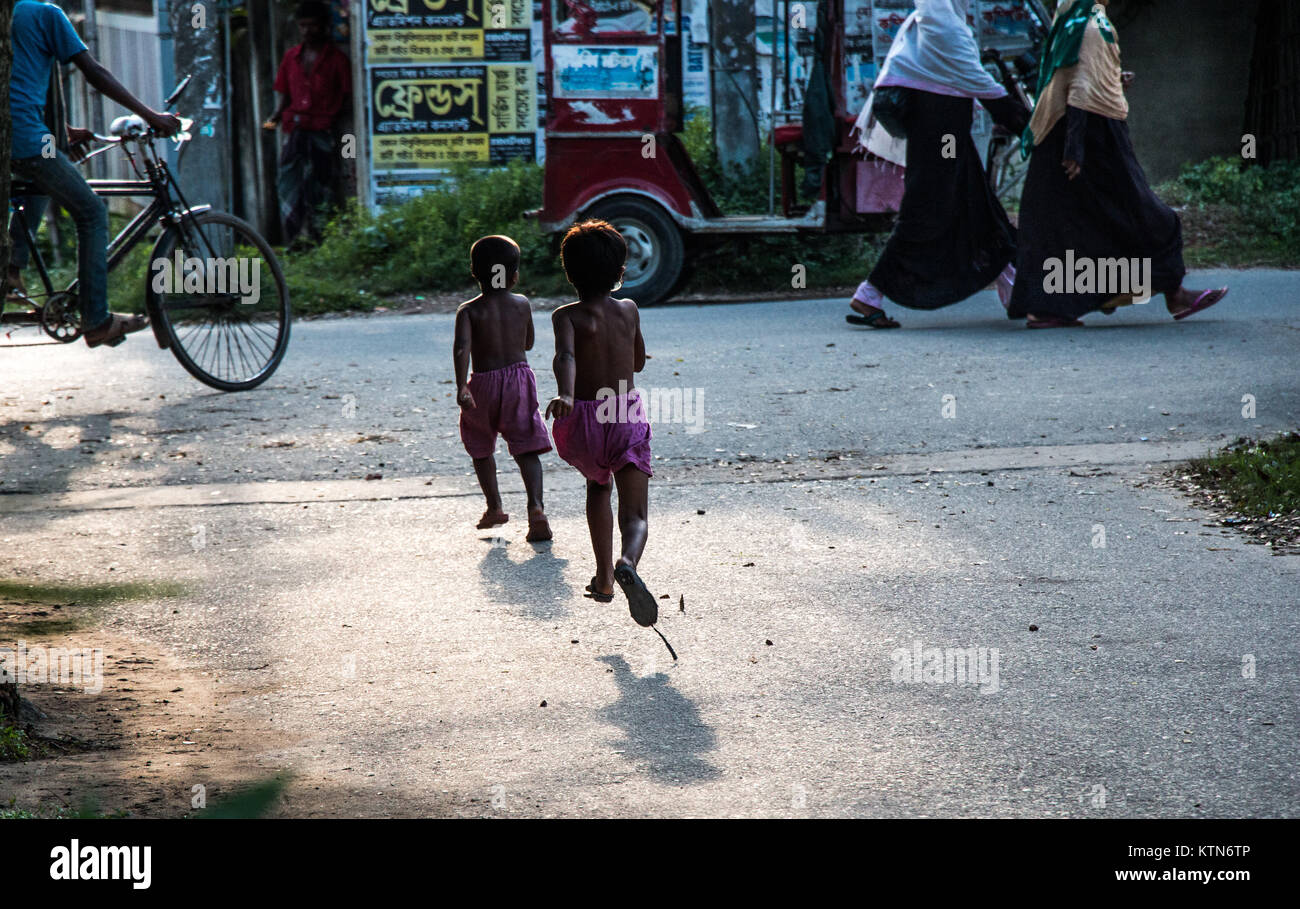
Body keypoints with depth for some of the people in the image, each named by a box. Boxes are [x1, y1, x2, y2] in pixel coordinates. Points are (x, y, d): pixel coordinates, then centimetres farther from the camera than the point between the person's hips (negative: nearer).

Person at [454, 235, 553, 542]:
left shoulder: (469, 311, -5)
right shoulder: (523, 305, 3)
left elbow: (462, 346, -22)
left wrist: (461, 387, -29)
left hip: (483, 383, -1)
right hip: (520, 376, 1)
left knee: (481, 448, 22)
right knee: (527, 449, -2)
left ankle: (494, 507, 28)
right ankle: (535, 505, -23)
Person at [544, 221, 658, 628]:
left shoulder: (567, 316, -4)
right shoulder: (629, 311, 7)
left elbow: (566, 355, -26)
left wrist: (565, 396, -42)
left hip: (582, 418, 0)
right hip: (628, 418, 0)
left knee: (597, 486, 31)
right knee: (635, 515, -5)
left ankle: (604, 577, 33)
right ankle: (627, 564, -40)